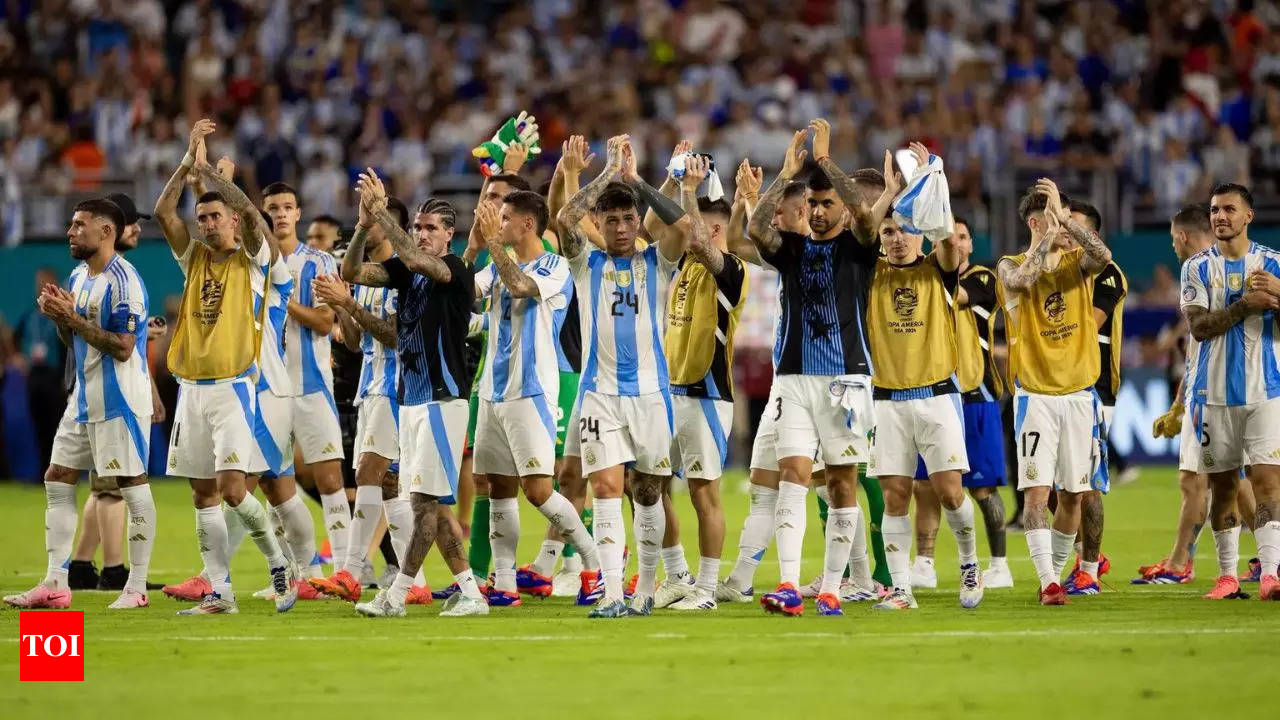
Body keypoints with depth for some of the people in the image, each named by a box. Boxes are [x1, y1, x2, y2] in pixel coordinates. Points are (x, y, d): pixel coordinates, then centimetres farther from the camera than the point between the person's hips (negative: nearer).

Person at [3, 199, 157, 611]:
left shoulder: (122, 280, -15)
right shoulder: (78, 277, 13)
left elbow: (122, 347, -21)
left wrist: (73, 318, -20)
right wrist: (59, 317, 0)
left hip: (120, 399, -10)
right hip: (84, 398, 10)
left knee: (132, 485, -3)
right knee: (57, 480, 7)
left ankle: (137, 587, 2)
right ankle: (55, 583, 9)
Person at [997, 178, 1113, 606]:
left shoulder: (1077, 262, 7)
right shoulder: (1011, 266, 0)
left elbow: (1103, 255, -16)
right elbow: (1022, 279, -24)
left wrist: (1062, 216, -18)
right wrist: (1051, 233, -17)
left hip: (1080, 393, 3)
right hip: (1035, 394, -3)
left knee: (1072, 494, 7)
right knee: (1036, 491, -13)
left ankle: (1057, 571, 21)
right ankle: (1048, 582, -14)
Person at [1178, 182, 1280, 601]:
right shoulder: (1197, 268, 4)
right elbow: (1199, 327, -9)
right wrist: (1246, 304, -20)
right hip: (1214, 391, 1)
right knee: (1221, 484, 6)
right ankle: (1227, 574, 15)